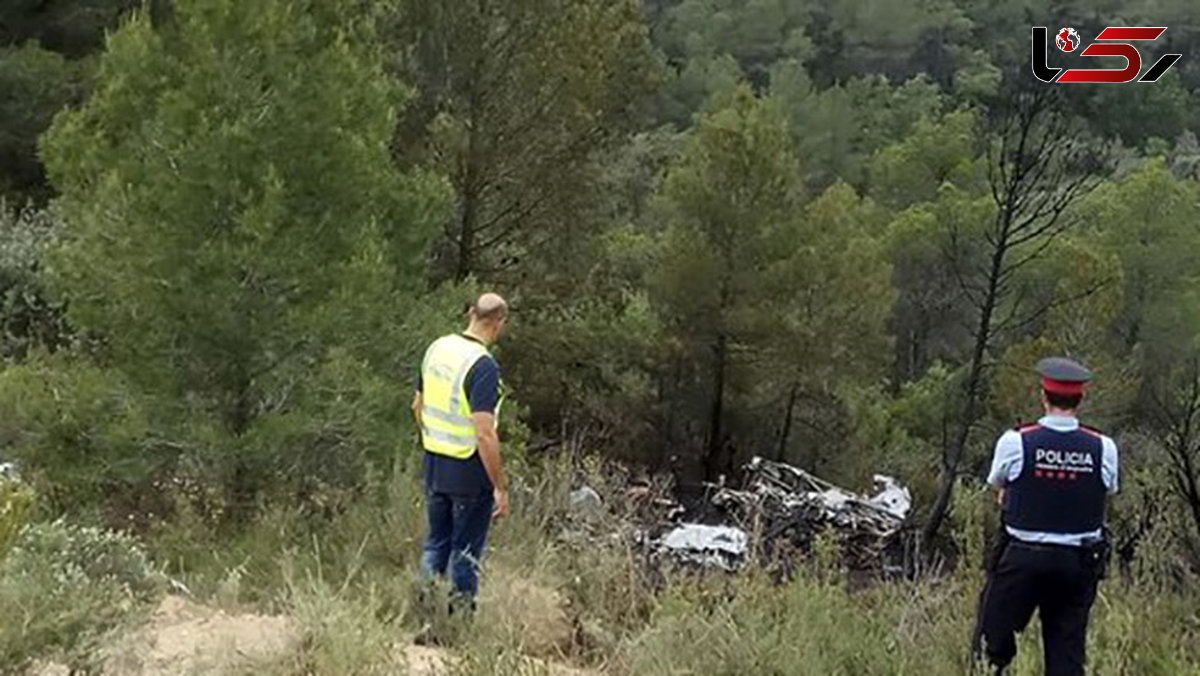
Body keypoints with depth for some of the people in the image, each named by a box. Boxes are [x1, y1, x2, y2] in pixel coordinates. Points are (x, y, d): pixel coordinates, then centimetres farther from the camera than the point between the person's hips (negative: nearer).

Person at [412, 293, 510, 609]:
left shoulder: (437, 348, 2)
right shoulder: (483, 366, -22)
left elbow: (418, 406, 14)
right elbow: (485, 435, -25)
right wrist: (501, 488, -19)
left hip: (433, 466, 7)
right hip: (469, 474, -7)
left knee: (435, 544, 19)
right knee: (466, 552, 7)